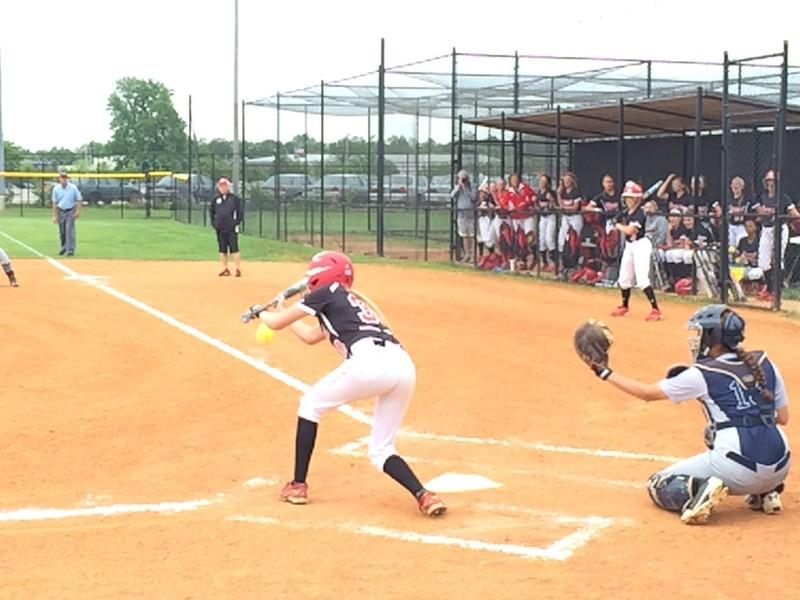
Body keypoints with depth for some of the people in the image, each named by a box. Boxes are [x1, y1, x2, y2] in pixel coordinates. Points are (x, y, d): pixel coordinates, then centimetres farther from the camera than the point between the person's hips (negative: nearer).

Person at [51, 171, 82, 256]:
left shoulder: (73, 188, -8)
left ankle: (70, 249, -13)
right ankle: (64, 247, 29)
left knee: (69, 230, -13)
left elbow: (79, 200, -1)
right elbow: (55, 203, 4)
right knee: (62, 231, 10)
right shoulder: (56, 188, -1)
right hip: (60, 211, 3)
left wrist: (77, 211, -9)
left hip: (70, 211, -3)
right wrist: (54, 216, 2)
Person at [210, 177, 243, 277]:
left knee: (234, 249, -8)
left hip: (232, 228, -5)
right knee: (222, 249, 7)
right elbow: (211, 211, 22)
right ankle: (225, 269, 15)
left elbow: (241, 211, -1)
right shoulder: (216, 199, 12)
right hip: (220, 229, 5)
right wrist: (213, 222, 10)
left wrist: (237, 222, -9)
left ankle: (238, 269, -5)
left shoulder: (234, 198, 0)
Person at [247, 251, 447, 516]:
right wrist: (283, 311, 59)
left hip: (369, 360, -7)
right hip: (404, 365, 7)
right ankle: (423, 496, -6)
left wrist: (260, 313, 42)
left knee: (310, 403, 19)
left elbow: (277, 323, 20)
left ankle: (298, 485, 19)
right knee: (380, 450, 18)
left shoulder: (327, 292, 16)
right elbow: (311, 336, 49)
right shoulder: (354, 300, 37)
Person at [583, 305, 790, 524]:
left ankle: (699, 489, -16)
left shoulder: (702, 375, -3)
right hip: (780, 470, 5)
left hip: (740, 470, -5)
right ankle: (765, 492, 18)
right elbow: (783, 417, 16)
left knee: (659, 486, 12)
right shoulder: (764, 364, 10)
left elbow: (648, 393, 6)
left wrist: (606, 373, 14)